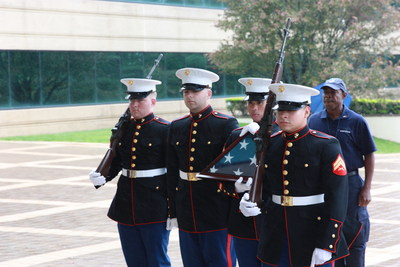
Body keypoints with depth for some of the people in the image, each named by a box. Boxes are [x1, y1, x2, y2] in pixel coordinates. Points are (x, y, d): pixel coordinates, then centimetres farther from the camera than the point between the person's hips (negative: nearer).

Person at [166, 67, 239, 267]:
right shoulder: (176, 127, 10)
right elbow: (172, 171, 12)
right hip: (187, 211, 5)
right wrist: (173, 212, 12)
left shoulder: (226, 124, -6)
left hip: (217, 210, -5)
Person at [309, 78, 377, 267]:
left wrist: (366, 188, -9)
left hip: (350, 184, -3)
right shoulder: (314, 120, 5)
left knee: (354, 235, 0)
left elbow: (369, 155, -3)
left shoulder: (356, 121, -4)